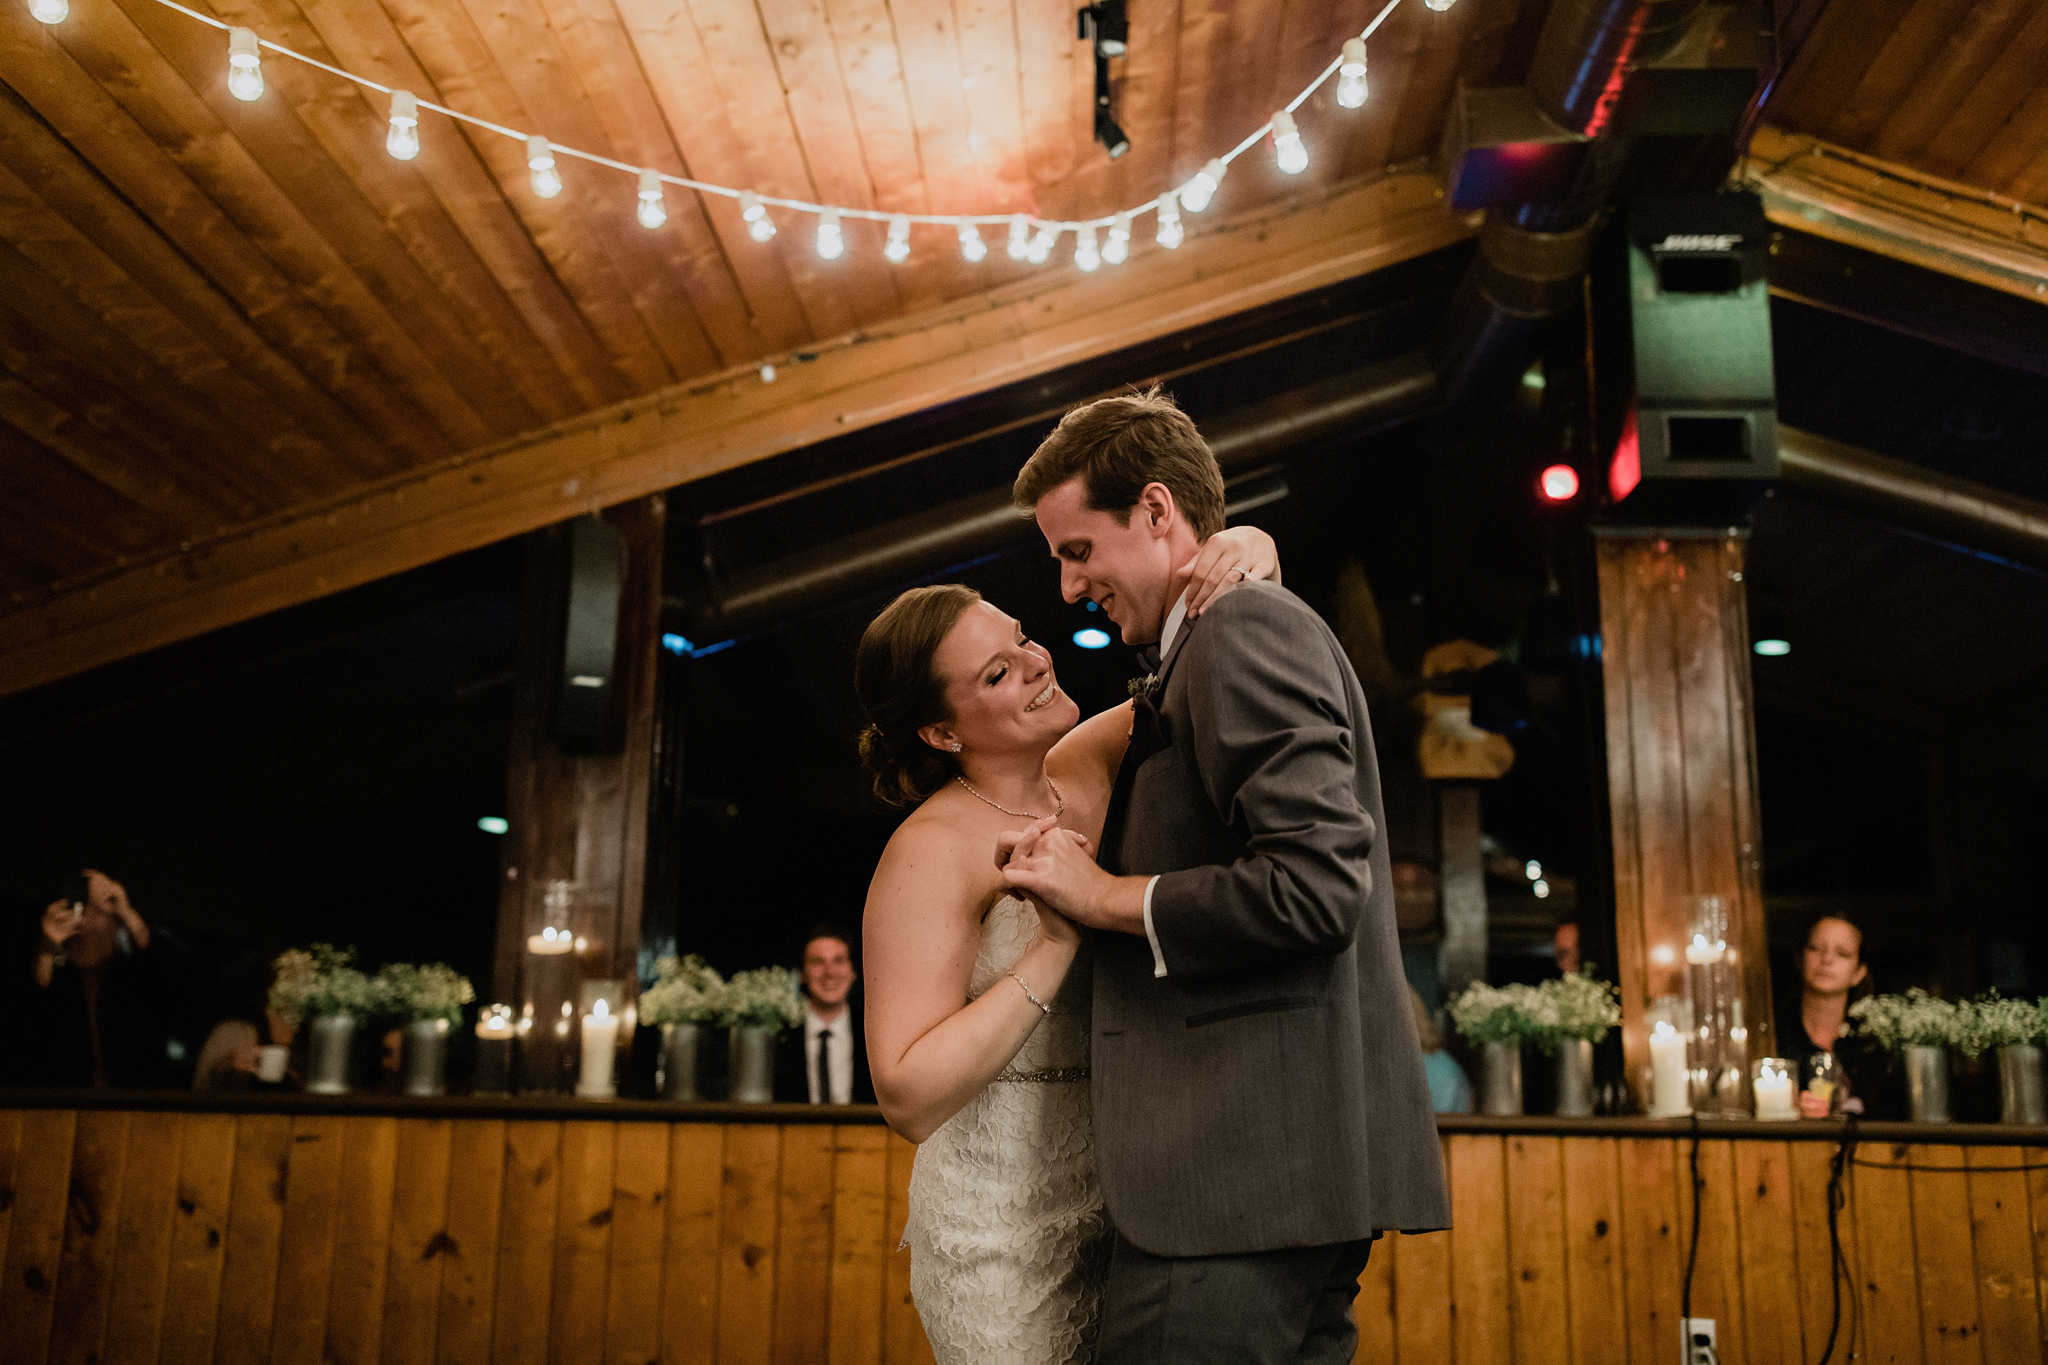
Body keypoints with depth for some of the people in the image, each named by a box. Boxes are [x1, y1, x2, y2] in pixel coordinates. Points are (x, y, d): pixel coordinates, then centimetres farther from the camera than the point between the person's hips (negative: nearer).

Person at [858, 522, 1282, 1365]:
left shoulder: (1090, 769, 3)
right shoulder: (933, 851, -15)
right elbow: (909, 1098, -21)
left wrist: (1247, 553, -13)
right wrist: (1055, 944, -24)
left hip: (1122, 1209, 6)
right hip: (1005, 1230, -6)